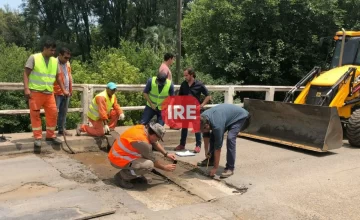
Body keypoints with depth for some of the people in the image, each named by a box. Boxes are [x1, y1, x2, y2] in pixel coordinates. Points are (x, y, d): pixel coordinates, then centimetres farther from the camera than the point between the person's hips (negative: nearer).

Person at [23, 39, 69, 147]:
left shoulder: (55, 61, 10)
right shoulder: (34, 58, -4)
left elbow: (58, 77, 17)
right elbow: (26, 73, -6)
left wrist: (63, 90, 11)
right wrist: (26, 88, -17)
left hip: (49, 93, 5)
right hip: (35, 92, -4)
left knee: (53, 113, 4)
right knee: (35, 115, 0)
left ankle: (50, 136, 17)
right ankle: (37, 138, 7)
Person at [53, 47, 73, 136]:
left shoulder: (67, 64, 14)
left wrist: (70, 89, 16)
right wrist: (53, 91, -18)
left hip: (66, 92, 7)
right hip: (57, 92, -7)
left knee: (63, 112, 13)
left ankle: (62, 129, 21)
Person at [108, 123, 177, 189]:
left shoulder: (143, 128, -5)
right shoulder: (142, 141, -28)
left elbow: (155, 143, 14)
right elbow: (153, 161, -13)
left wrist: (166, 154, 13)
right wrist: (165, 167, 2)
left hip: (119, 154, 10)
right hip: (118, 160, -10)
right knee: (149, 165, -24)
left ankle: (136, 175, 15)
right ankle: (122, 176, -6)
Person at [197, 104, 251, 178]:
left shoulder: (217, 125, -39)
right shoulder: (203, 118, -18)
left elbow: (218, 147, -31)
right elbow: (206, 135, 1)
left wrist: (215, 168, -24)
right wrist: (206, 150, 3)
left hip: (240, 117, -8)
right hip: (229, 114, 8)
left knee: (230, 138, -27)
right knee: (213, 135, 1)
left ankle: (230, 168, -19)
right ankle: (211, 159, 18)